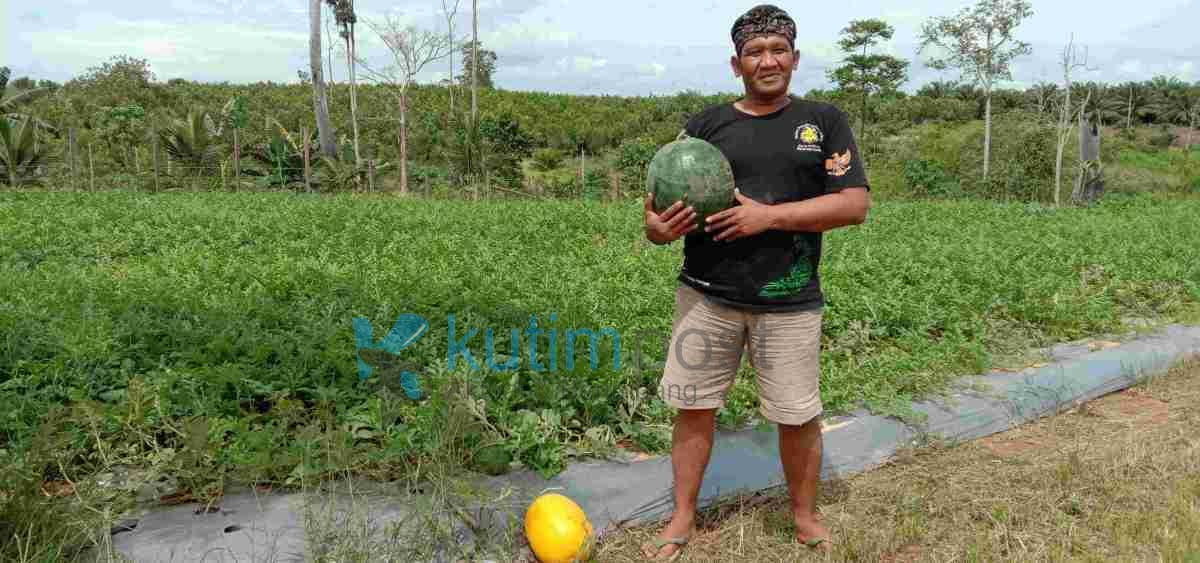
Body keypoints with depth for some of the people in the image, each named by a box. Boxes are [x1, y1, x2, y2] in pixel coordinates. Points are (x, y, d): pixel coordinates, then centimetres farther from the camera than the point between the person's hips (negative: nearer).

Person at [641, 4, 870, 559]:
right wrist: (660, 227, -19)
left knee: (798, 417, 6)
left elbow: (855, 204, -7)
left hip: (788, 304, -1)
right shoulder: (706, 124, 7)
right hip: (706, 296, 2)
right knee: (694, 408, 7)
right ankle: (682, 518, 24)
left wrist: (769, 215, -18)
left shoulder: (824, 121, 4)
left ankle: (805, 515, 30)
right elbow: (660, 203, 6)